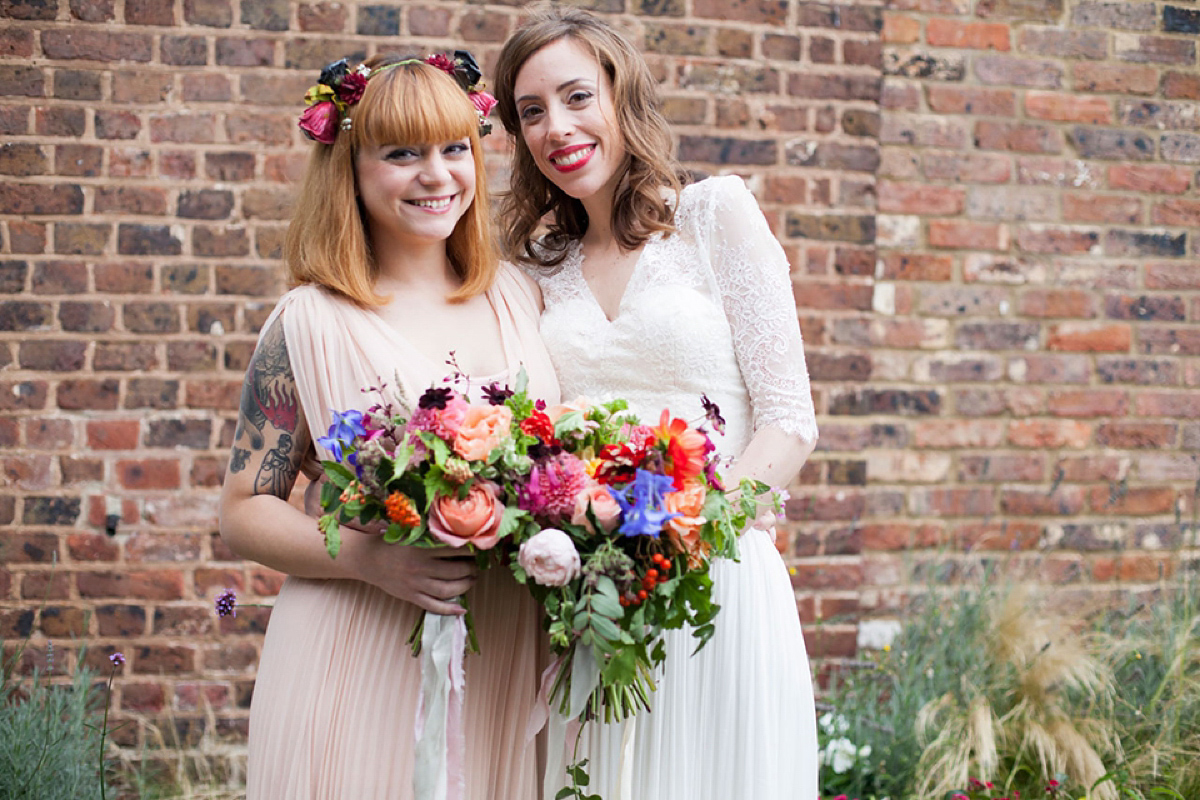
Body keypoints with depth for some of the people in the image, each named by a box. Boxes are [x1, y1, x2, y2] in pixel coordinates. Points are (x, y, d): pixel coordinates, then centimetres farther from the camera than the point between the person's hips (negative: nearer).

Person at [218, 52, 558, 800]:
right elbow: (245, 511, -3)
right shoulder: (311, 324, -5)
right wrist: (370, 559, -19)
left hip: (504, 665, 4)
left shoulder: (519, 297, 7)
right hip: (359, 665, -3)